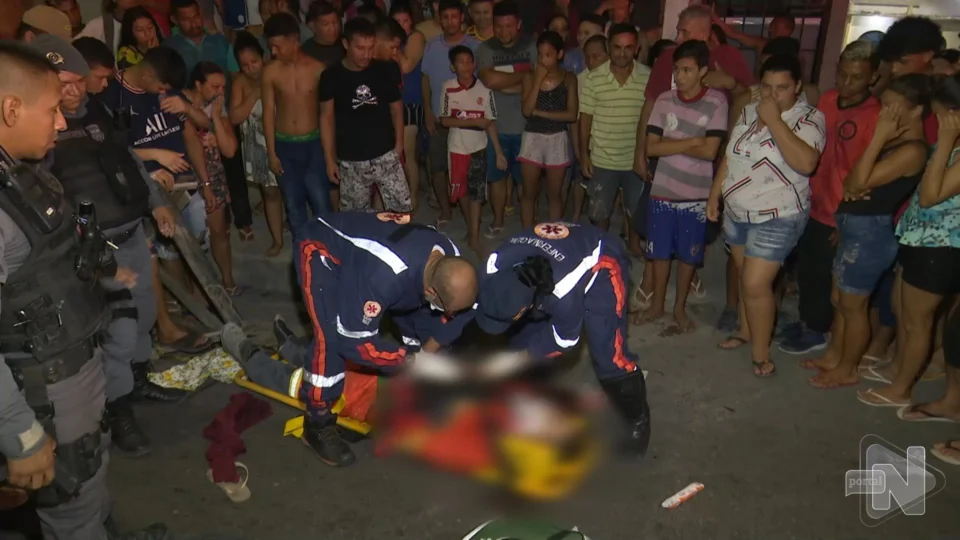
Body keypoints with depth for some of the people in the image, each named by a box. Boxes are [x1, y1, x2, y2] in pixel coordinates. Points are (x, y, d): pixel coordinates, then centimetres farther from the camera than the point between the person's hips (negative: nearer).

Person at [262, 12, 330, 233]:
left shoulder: (317, 68, -7)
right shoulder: (270, 72, -5)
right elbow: (268, 112, 0)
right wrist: (271, 153, -1)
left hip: (314, 143, -1)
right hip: (284, 146, 1)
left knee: (321, 203, 2)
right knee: (293, 204, 10)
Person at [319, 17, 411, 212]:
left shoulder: (385, 71, -4)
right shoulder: (332, 77, -7)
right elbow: (327, 117, 0)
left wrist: (399, 143, 2)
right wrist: (329, 158, -1)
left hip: (386, 156, 1)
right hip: (350, 161, -1)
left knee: (403, 210, 1)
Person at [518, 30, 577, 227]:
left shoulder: (569, 78, -3)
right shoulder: (530, 76, -3)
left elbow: (572, 114, -11)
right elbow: (526, 110, -15)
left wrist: (540, 112, -15)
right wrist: (538, 79, -16)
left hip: (558, 140, 0)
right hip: (532, 138, 0)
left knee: (555, 194, 10)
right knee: (529, 193, 8)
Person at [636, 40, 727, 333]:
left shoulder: (717, 102, -9)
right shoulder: (665, 100, -1)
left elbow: (710, 151, -17)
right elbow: (651, 147, -7)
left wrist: (670, 144, -10)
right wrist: (691, 142, -14)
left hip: (696, 195, -2)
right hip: (662, 191, 2)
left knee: (688, 255, 12)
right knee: (660, 252, 13)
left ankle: (680, 307, 29)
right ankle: (657, 304, 31)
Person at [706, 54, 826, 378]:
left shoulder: (809, 119, -15)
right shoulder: (749, 113, 4)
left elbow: (805, 164, -32)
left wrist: (774, 121, -29)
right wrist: (714, 196, 11)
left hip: (777, 218, -6)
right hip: (737, 212, 7)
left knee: (756, 284, -8)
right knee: (744, 275, 18)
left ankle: (761, 352, 8)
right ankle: (745, 331, 35)